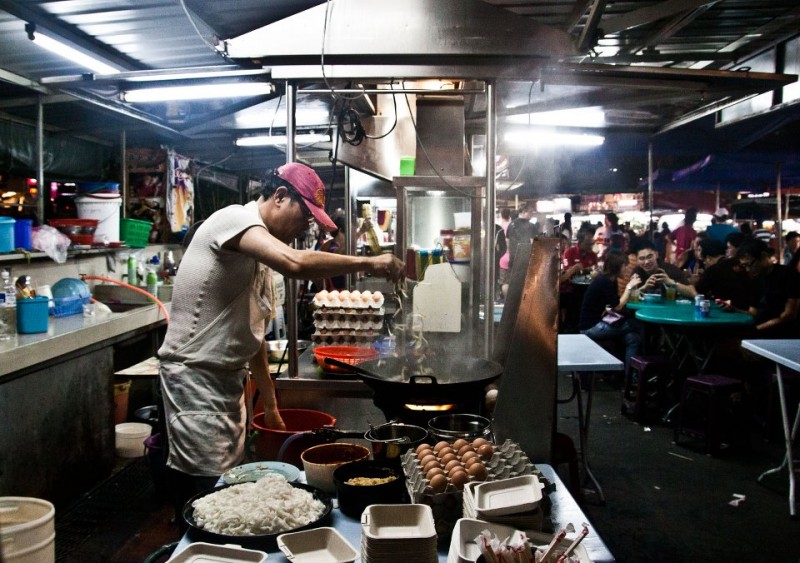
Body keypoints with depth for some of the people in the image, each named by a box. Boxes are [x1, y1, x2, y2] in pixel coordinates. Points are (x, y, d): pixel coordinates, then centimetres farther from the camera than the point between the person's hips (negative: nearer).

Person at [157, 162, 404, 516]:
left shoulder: (261, 252, 14)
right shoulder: (234, 218, -13)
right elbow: (294, 262, -33)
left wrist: (271, 406, 21)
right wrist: (368, 263, -23)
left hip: (229, 379, 9)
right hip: (195, 378, -9)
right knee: (208, 492, -5)